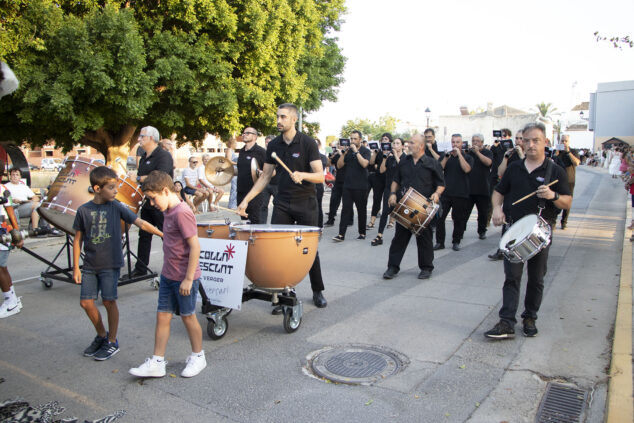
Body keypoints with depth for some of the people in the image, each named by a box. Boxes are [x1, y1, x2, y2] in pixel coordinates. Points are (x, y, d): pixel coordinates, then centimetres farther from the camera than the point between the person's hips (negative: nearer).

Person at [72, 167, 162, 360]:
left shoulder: (116, 207, -4)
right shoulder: (83, 210, -1)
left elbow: (141, 223, -5)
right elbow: (78, 240, 5)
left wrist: (163, 234, -13)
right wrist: (76, 267, 4)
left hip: (110, 264, -2)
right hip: (90, 265, 2)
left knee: (109, 301, 2)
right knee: (86, 302, 5)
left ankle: (112, 342, 19)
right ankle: (101, 335, 29)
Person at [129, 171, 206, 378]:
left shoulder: (182, 213, -21)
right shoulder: (168, 211, 8)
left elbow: (195, 246, -23)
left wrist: (188, 279, -21)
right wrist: (168, 270, 20)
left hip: (184, 278, -8)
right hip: (168, 275, 8)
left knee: (188, 316, 8)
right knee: (162, 316, 10)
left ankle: (198, 357, 27)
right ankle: (157, 363, 19)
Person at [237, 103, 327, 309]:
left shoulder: (308, 143, -9)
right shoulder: (274, 145, 4)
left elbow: (320, 176, -13)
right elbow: (265, 177, 9)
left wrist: (302, 175, -33)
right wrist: (246, 199, 0)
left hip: (305, 203, -3)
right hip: (282, 203, 4)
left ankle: (317, 292, 24)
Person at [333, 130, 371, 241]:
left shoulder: (365, 151, -1)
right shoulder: (348, 151, 11)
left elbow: (364, 164, -19)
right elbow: (339, 166, 6)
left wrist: (356, 151, -18)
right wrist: (344, 153, -6)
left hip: (361, 186, -3)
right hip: (348, 185, 3)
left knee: (361, 210, 7)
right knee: (345, 209, -3)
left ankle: (362, 233, 19)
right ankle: (341, 234, -4)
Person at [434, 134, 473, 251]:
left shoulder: (468, 157, 5)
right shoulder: (446, 156, 12)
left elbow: (466, 169, -15)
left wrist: (459, 154, -13)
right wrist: (446, 157, -12)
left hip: (461, 194, -2)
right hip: (445, 192, 2)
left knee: (459, 219, 5)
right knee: (439, 217, -4)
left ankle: (456, 242, 19)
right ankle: (440, 242, 5)